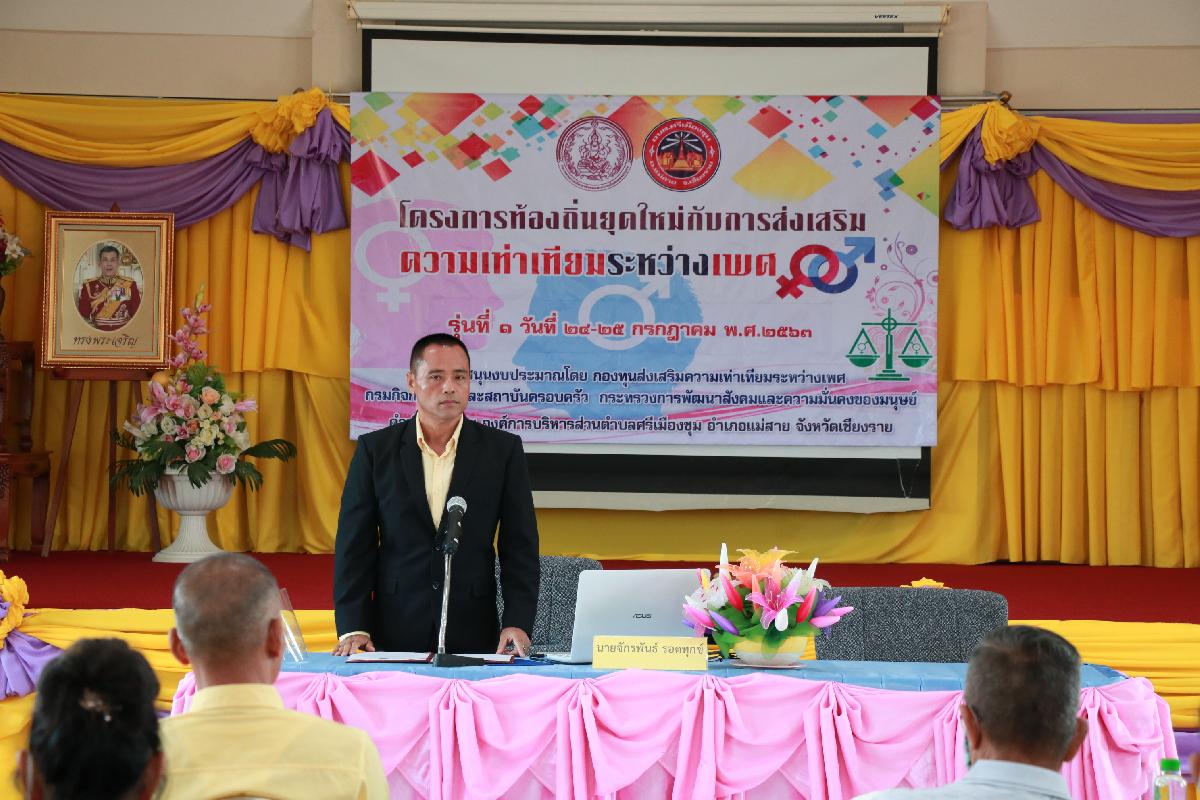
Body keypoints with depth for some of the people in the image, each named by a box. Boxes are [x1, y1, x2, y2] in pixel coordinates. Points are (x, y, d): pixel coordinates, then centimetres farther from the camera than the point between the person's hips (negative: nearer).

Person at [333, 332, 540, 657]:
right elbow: (354, 545, 2)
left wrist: (517, 623, -10)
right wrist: (353, 627, -8)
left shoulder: (503, 450, 3)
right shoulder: (375, 449, 3)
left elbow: (520, 547, 2)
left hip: (473, 639, 0)